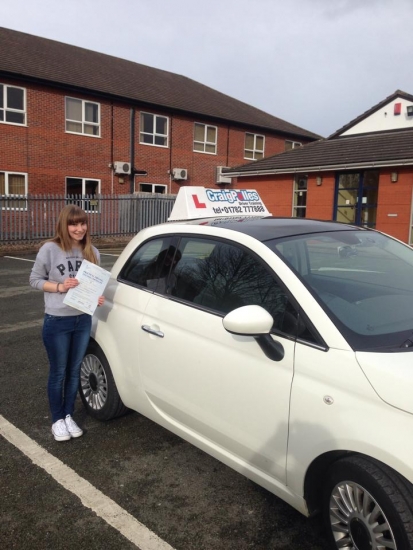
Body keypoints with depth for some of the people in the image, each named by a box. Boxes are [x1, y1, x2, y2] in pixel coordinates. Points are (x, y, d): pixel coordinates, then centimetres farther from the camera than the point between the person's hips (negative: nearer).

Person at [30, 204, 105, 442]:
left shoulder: (92, 252, 2)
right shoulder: (50, 249, -11)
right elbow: (35, 280, -4)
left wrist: (98, 296, -9)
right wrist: (60, 287, -19)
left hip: (83, 320, 4)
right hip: (57, 322, -4)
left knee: (74, 371, 16)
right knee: (58, 373, 9)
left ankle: (69, 416, 32)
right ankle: (57, 420, 27)